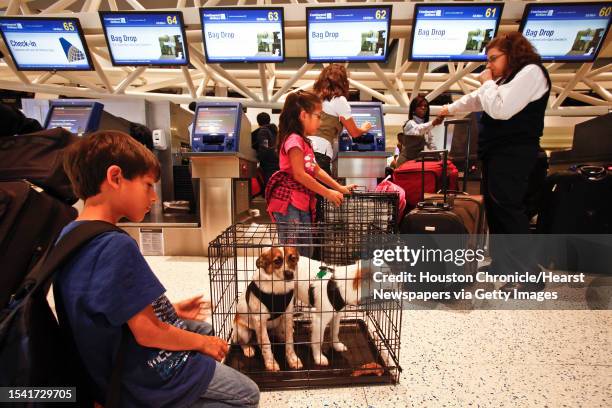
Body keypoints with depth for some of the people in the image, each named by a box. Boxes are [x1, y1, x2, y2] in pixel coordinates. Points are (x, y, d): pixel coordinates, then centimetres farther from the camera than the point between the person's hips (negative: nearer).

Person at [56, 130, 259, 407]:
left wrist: (169, 310, 10)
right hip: (146, 375, -9)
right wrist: (203, 343, -11)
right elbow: (147, 332, -28)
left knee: (205, 330, 30)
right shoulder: (117, 246, -32)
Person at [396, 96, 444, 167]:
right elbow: (418, 130, -37)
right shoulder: (410, 123, -12)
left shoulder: (426, 125, 11)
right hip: (407, 161, -7)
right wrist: (433, 123, -53)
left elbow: (431, 143, 14)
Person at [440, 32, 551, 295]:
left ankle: (528, 276, -3)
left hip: (513, 154, -10)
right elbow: (476, 100, 33)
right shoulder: (506, 79, 20)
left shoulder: (531, 72, -9)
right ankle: (502, 265, 21)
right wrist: (450, 109, 39)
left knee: (508, 210, -12)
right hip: (496, 153, 10)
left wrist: (488, 83, -6)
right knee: (494, 208, 10)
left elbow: (500, 109, -20)